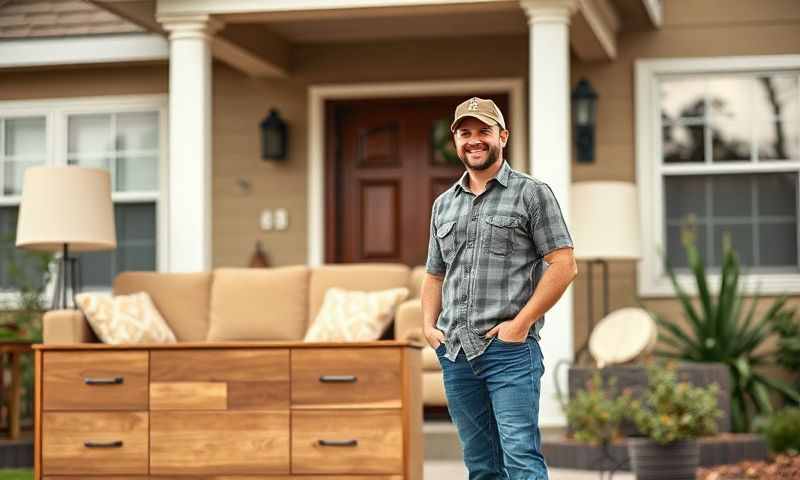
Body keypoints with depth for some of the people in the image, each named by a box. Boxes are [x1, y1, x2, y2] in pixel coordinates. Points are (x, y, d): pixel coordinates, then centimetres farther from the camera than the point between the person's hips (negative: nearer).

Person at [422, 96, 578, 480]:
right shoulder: (443, 204, 18)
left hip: (510, 350, -6)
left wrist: (521, 323, -12)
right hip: (455, 353, 6)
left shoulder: (532, 193, 1)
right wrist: (429, 326, 8)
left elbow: (564, 266, -5)